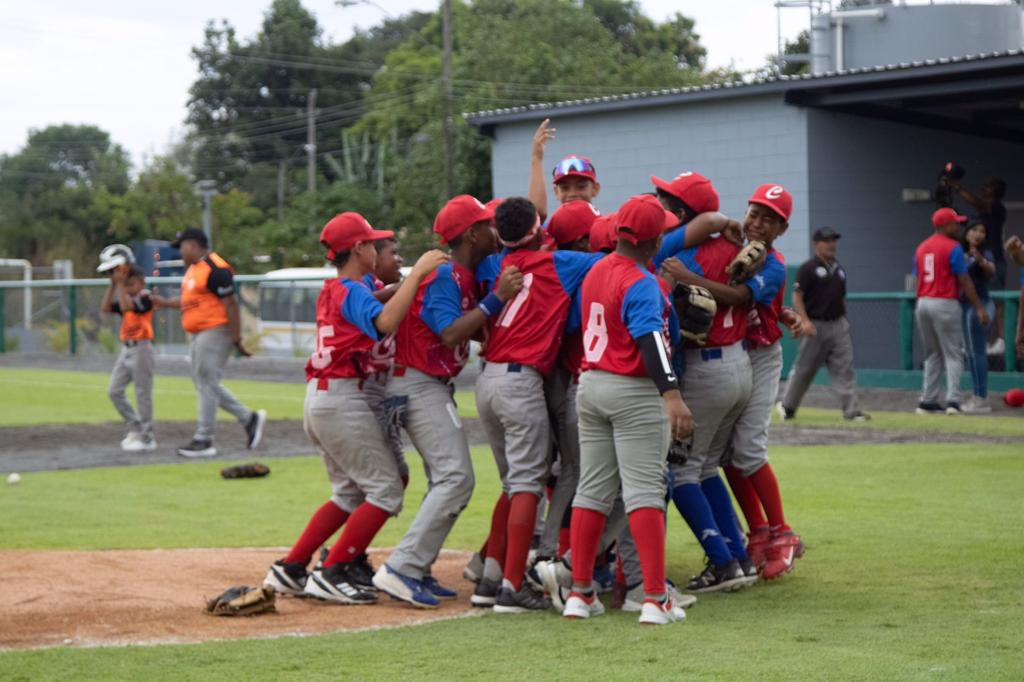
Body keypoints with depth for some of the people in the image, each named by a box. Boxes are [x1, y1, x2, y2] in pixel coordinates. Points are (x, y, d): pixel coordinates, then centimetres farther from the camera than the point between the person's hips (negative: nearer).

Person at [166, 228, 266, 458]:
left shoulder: (215, 269, -18)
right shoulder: (194, 268, 14)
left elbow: (231, 304, -20)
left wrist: (237, 341, -22)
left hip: (215, 333, -11)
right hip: (198, 335, 11)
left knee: (206, 384, -7)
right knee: (204, 384, 13)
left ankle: (204, 441, -1)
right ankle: (249, 418, 19)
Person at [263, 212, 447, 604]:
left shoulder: (331, 291, 17)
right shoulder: (353, 291, -11)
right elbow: (385, 322, -30)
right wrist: (417, 271, -26)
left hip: (318, 399, 10)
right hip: (342, 399, -10)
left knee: (350, 494, 18)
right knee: (385, 490, -5)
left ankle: (290, 570, 15)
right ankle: (333, 574, -9)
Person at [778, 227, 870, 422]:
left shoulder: (838, 268, 14)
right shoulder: (808, 268, -6)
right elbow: (797, 297, -9)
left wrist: (845, 322, 17)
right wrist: (805, 321, -19)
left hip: (838, 325, 5)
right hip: (816, 326, -5)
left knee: (845, 369, -3)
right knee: (804, 369, 4)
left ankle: (852, 411, -6)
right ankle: (787, 406, 21)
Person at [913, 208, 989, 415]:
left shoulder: (921, 248, 12)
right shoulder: (953, 247, -9)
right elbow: (964, 281, -11)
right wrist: (979, 308, -8)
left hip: (923, 304, 7)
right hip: (945, 304, -7)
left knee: (932, 355, 14)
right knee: (953, 354, -3)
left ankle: (927, 402, 11)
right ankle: (952, 400, -13)